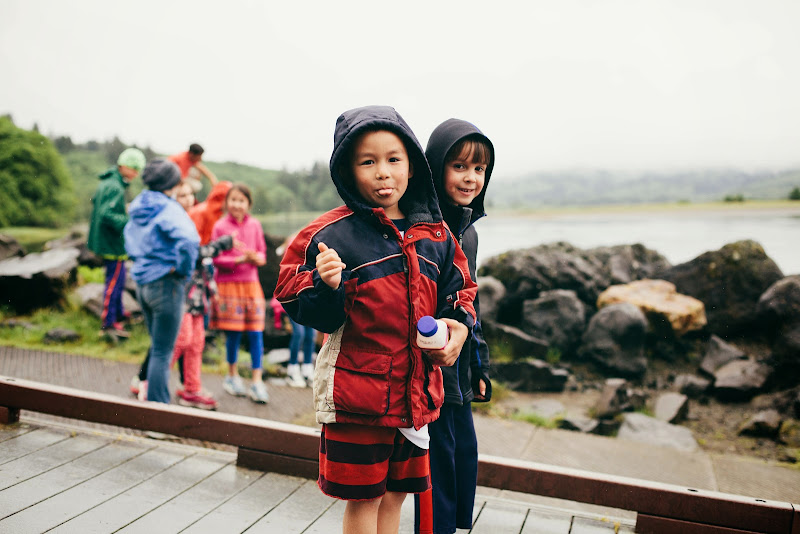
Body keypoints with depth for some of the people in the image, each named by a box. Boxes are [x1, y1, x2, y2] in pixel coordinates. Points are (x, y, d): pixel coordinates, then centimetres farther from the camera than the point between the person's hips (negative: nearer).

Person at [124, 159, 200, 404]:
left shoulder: (138, 208, 11)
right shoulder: (169, 210, -16)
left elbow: (130, 238, 27)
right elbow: (188, 241, -34)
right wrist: (183, 269, -20)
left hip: (142, 282, 8)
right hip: (166, 284, -8)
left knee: (157, 346, 21)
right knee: (162, 352, 0)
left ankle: (150, 395, 30)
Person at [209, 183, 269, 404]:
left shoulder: (254, 225, 6)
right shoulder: (220, 226, -2)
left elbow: (262, 253, 10)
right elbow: (216, 259, -5)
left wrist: (257, 258, -12)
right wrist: (238, 260, -17)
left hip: (251, 284, 2)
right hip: (228, 284, -2)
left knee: (256, 333, -3)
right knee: (233, 333, 3)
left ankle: (257, 382, 5)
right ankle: (233, 376, 25)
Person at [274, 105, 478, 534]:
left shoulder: (435, 235, 4)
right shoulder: (333, 235, -12)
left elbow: (457, 292, 15)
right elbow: (316, 317, -11)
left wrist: (460, 324, -5)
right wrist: (327, 287, -31)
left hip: (416, 390, 5)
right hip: (356, 391, -5)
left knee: (396, 492, 20)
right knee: (362, 498, 9)